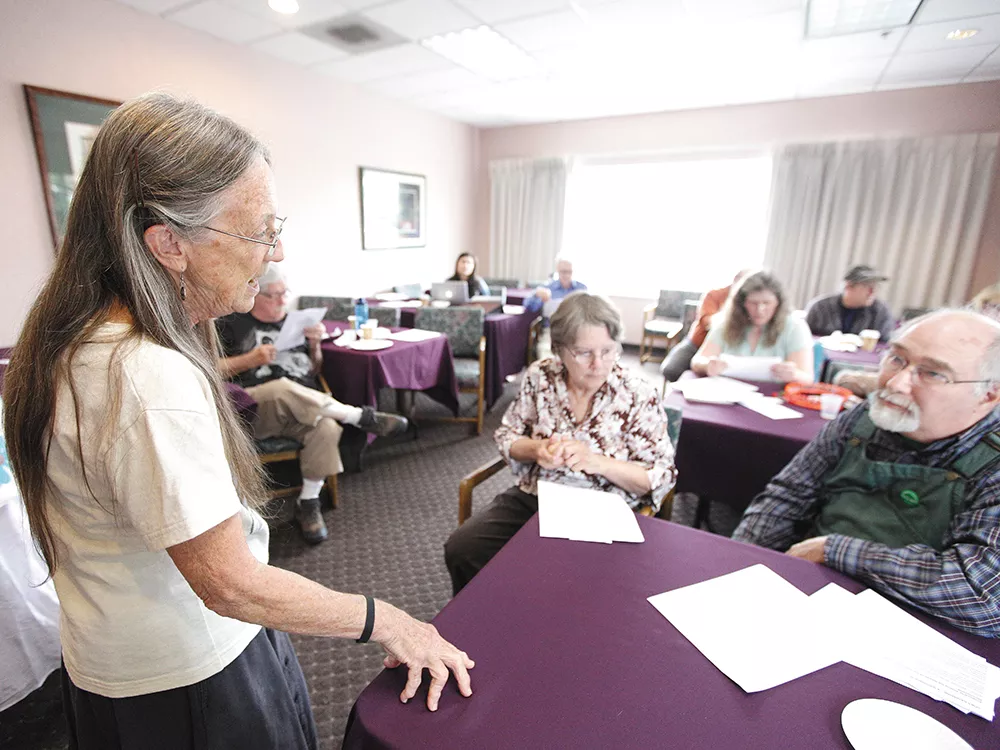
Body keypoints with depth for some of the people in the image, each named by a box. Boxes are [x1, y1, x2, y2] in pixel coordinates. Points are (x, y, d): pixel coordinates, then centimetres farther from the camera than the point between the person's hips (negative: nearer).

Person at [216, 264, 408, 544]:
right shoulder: (230, 323, 10)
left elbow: (313, 373, 21)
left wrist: (315, 345, 3)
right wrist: (250, 360, -11)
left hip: (303, 411, 3)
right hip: (252, 410, -3)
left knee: (327, 428, -31)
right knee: (284, 388, -37)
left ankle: (308, 503, -11)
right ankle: (362, 416, -22)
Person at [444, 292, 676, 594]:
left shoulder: (639, 396, -10)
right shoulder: (540, 375, -3)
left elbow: (660, 478, -6)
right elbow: (506, 436, 8)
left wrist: (597, 462, -22)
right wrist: (535, 450, -15)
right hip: (531, 499, 3)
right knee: (461, 550, -13)